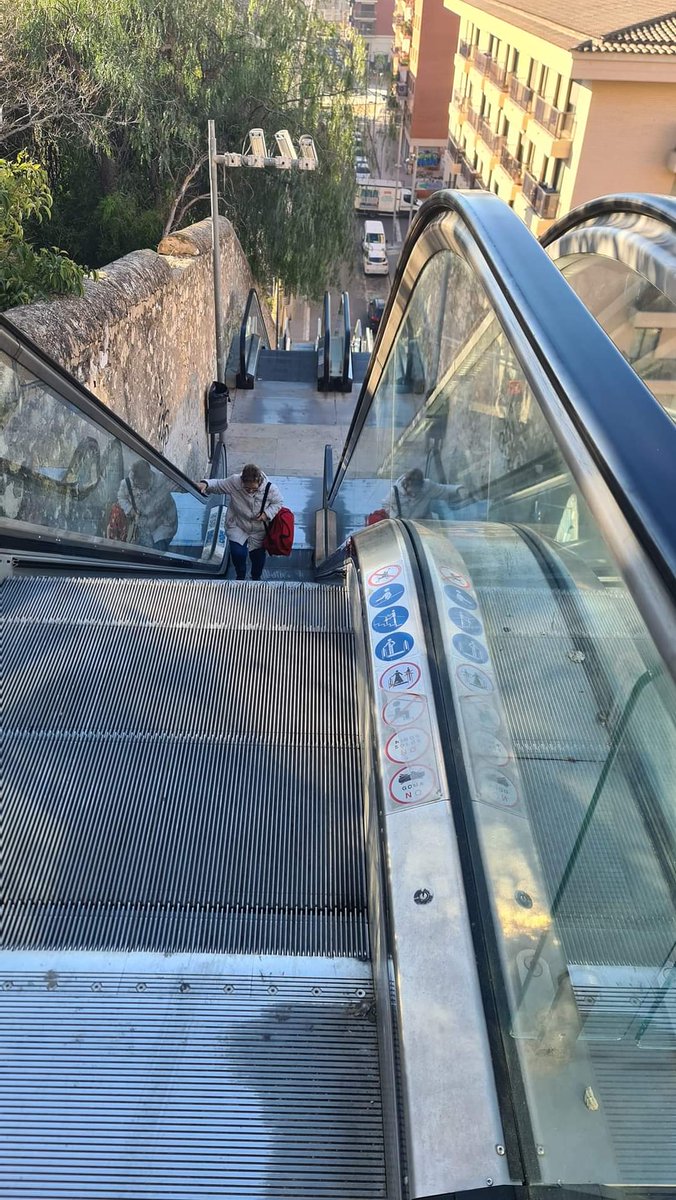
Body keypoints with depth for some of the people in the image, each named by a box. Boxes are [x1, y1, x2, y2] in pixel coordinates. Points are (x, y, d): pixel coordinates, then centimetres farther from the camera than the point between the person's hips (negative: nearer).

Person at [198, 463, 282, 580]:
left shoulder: (269, 488, -23)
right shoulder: (234, 482, -24)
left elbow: (278, 502, -7)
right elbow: (217, 485, -11)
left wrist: (267, 513, -24)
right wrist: (205, 484, -32)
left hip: (258, 530, 1)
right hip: (237, 526, 0)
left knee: (258, 555, 9)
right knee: (238, 553, -14)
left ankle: (256, 578, 44)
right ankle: (240, 576, 21)